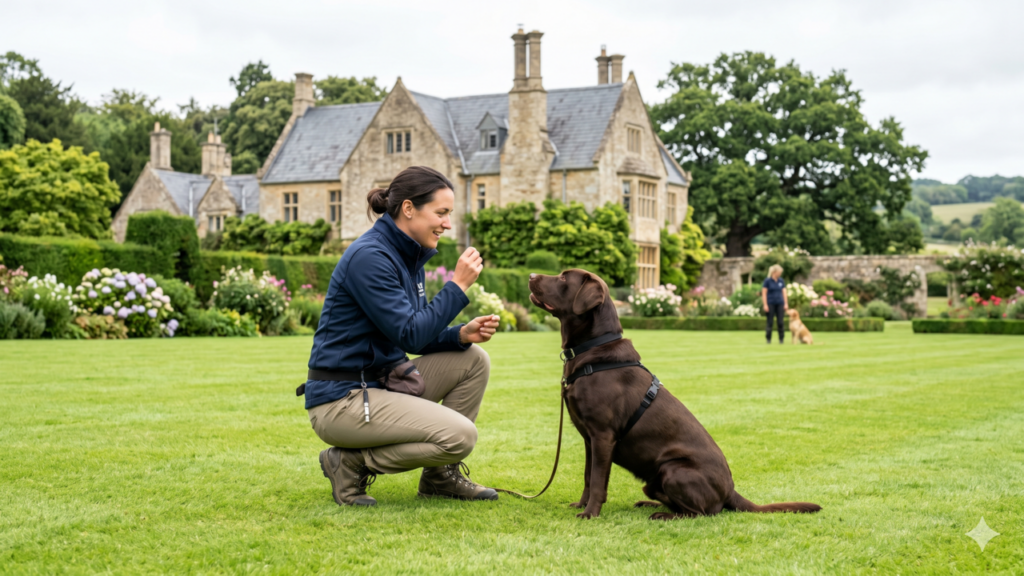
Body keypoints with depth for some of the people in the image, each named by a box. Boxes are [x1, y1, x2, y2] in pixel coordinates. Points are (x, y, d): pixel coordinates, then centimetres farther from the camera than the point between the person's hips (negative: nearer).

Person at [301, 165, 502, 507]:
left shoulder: (409, 256, 10)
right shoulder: (368, 257, -19)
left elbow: (417, 337, 14)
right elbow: (408, 335, -21)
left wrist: (462, 334, -3)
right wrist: (458, 286, -18)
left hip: (381, 383, 10)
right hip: (341, 399, -10)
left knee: (474, 360, 7)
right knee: (460, 436, -20)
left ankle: (441, 475, 14)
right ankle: (351, 463, -4)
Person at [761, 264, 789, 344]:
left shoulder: (781, 281, 7)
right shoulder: (767, 281, -5)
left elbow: (784, 292, 10)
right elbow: (764, 293, -6)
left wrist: (786, 304, 3)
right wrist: (765, 305, -11)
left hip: (780, 304, 3)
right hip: (771, 304, -3)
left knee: (780, 322, 1)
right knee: (769, 322, 1)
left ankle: (781, 339, 6)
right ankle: (768, 339, 8)